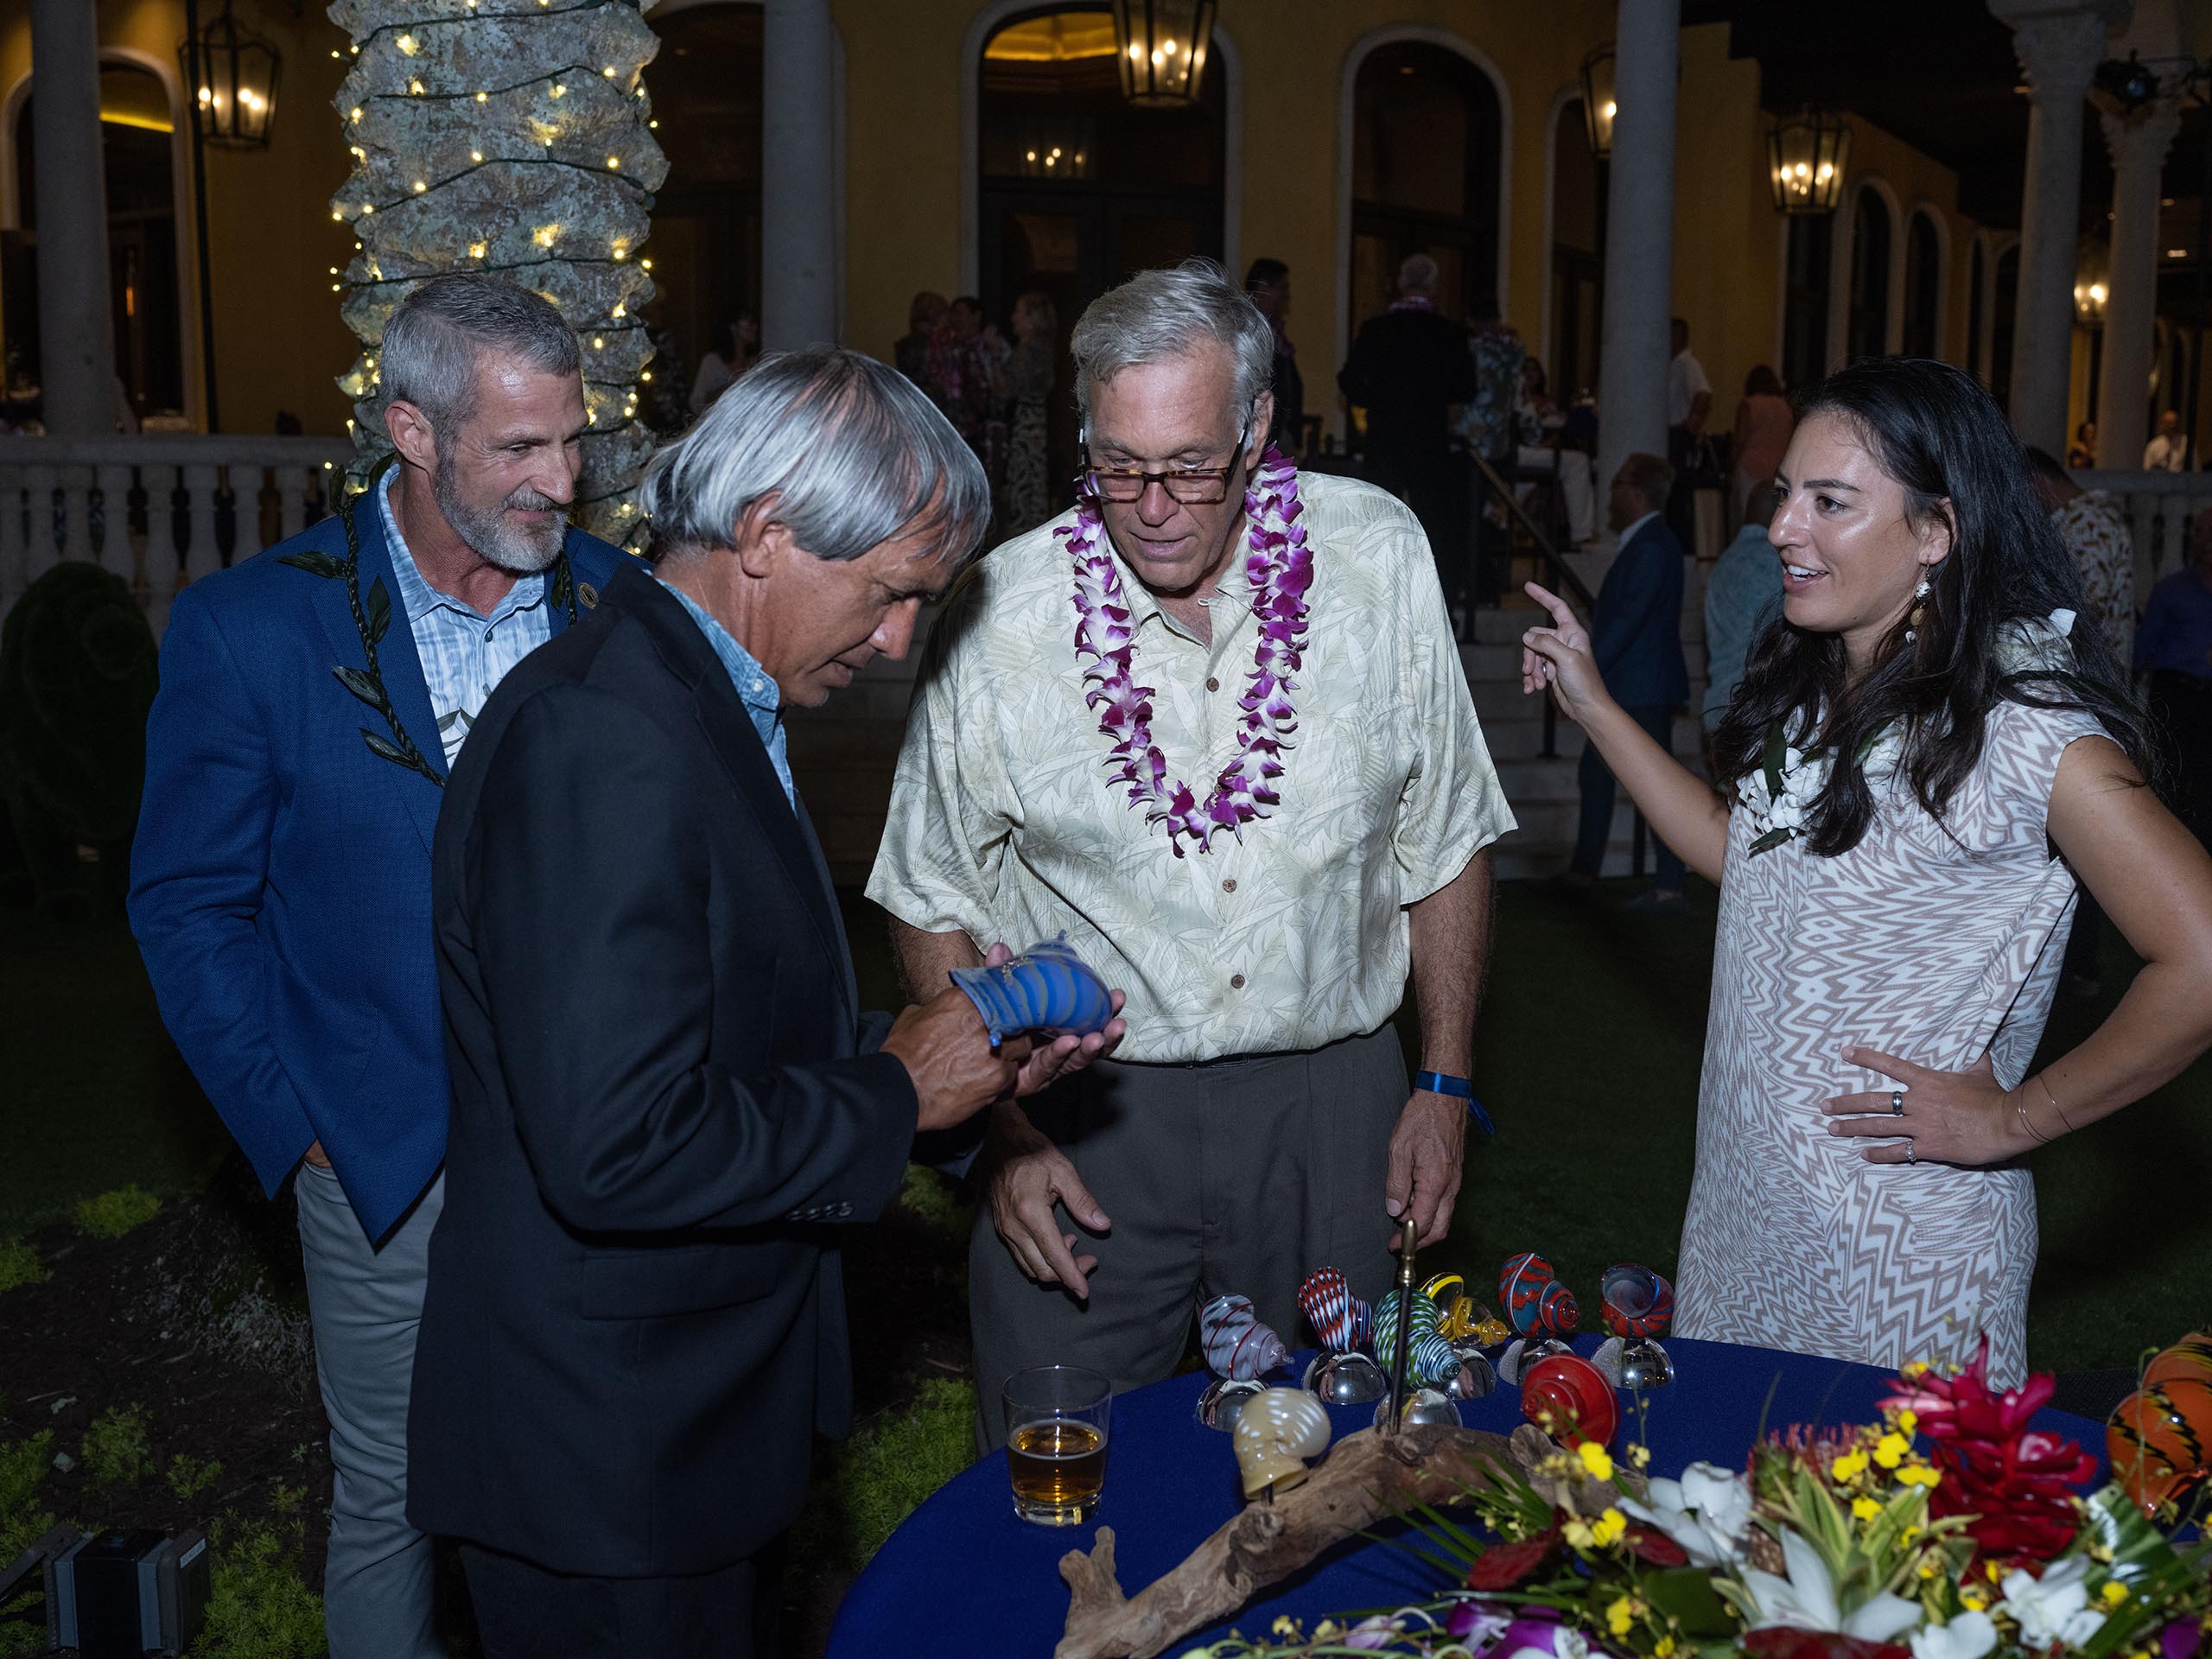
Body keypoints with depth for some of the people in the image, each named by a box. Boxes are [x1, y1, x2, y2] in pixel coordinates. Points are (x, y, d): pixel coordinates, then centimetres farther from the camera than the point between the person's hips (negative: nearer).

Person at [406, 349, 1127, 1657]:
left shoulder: (694, 705, 8)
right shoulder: (604, 737, -25)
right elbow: (617, 1150, -30)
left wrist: (974, 1051, 3)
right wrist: (894, 1093, -18)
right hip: (610, 1450, -10)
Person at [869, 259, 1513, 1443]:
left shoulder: (1379, 559, -4)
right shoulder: (1000, 614, -9)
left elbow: (1444, 841, 5)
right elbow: (932, 907, 2)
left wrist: (1445, 1085, 4)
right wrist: (1000, 1127, -6)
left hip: (1329, 1097, 2)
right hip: (1081, 1116, -1)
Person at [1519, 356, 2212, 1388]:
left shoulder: (2021, 722, -20)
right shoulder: (1807, 686, 4)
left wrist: (2013, 1120, -15)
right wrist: (1593, 707, 13)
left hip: (1901, 1241, -7)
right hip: (1746, 1201, 7)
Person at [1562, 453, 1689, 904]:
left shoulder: (1651, 546, -16)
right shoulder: (1643, 543, 15)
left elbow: (1628, 618, -23)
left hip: (1644, 689, -10)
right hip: (1622, 689, 10)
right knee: (1595, 773, 12)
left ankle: (1670, 887, 4)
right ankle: (1584, 870, 17)